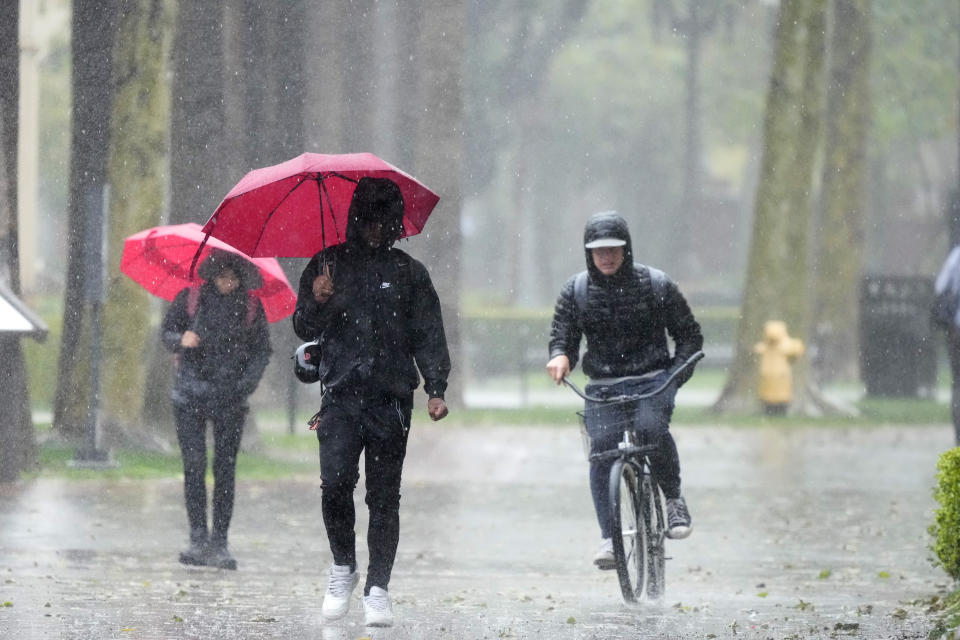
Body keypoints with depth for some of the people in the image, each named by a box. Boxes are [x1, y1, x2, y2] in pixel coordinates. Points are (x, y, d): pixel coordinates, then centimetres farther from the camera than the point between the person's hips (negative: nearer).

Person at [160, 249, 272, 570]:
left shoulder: (251, 306, 5)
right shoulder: (190, 298, 4)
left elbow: (262, 351, 9)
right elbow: (166, 332, 10)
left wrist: (246, 384, -6)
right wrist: (181, 339, -13)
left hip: (230, 398, 0)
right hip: (191, 392, 0)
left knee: (225, 468, -3)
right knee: (194, 463, -8)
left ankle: (219, 543, 0)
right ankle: (198, 538, -3)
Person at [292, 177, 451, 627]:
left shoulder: (409, 273, 11)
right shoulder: (328, 265, 12)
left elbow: (429, 336, 10)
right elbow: (304, 329, 11)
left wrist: (436, 389, -2)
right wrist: (316, 302, -10)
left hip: (391, 398, 0)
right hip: (341, 392, 0)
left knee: (384, 496, -1)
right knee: (335, 481, -17)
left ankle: (377, 588, 5)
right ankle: (343, 567, 4)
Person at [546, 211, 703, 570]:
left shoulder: (656, 285, 2)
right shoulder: (575, 292, 6)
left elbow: (689, 335, 8)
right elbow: (563, 336, 7)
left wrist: (677, 374, -8)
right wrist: (560, 356, -19)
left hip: (652, 382, -2)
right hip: (603, 388, 2)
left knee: (653, 428, -31)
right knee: (602, 447, -20)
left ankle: (674, 500, -7)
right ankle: (608, 538, -14)